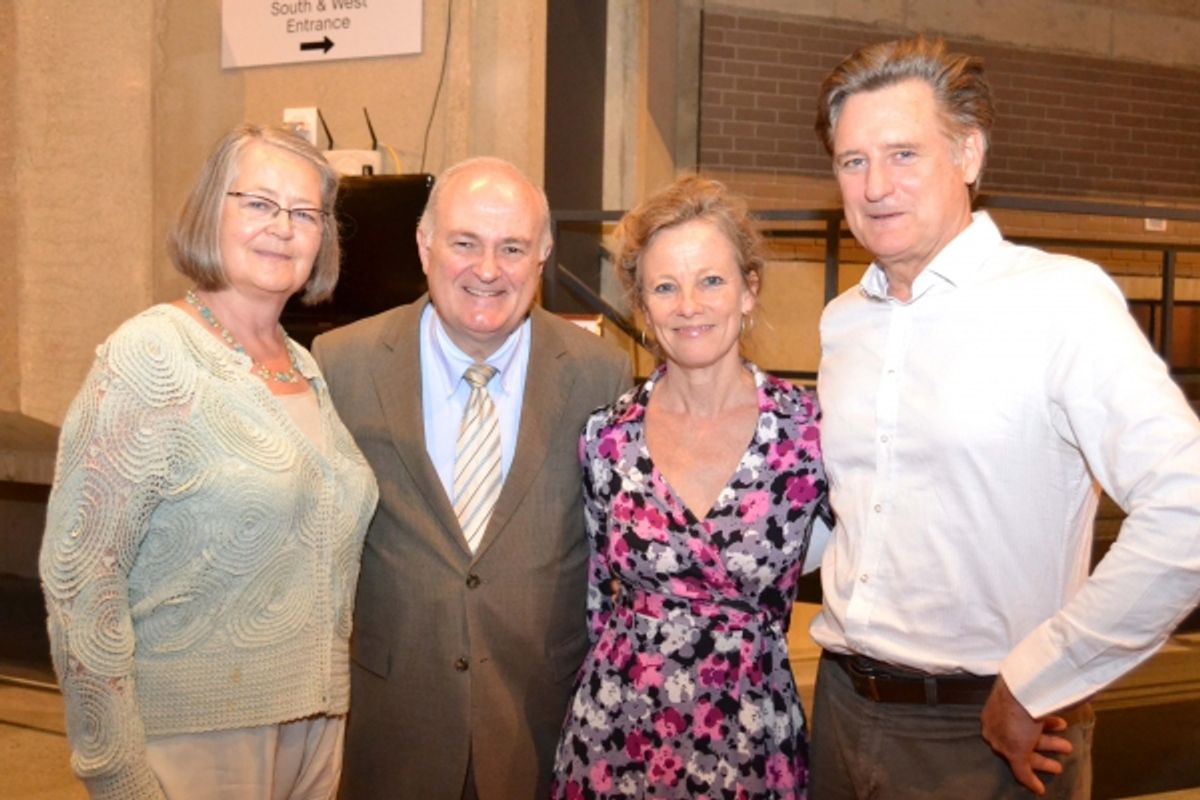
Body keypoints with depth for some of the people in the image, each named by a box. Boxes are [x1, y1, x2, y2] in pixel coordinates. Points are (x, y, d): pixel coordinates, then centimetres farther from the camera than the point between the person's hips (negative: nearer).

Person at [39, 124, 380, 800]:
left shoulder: (306, 369, 9)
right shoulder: (150, 357, -13)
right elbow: (79, 576, -16)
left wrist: (330, 713, 13)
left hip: (315, 726, 7)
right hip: (193, 742, -6)